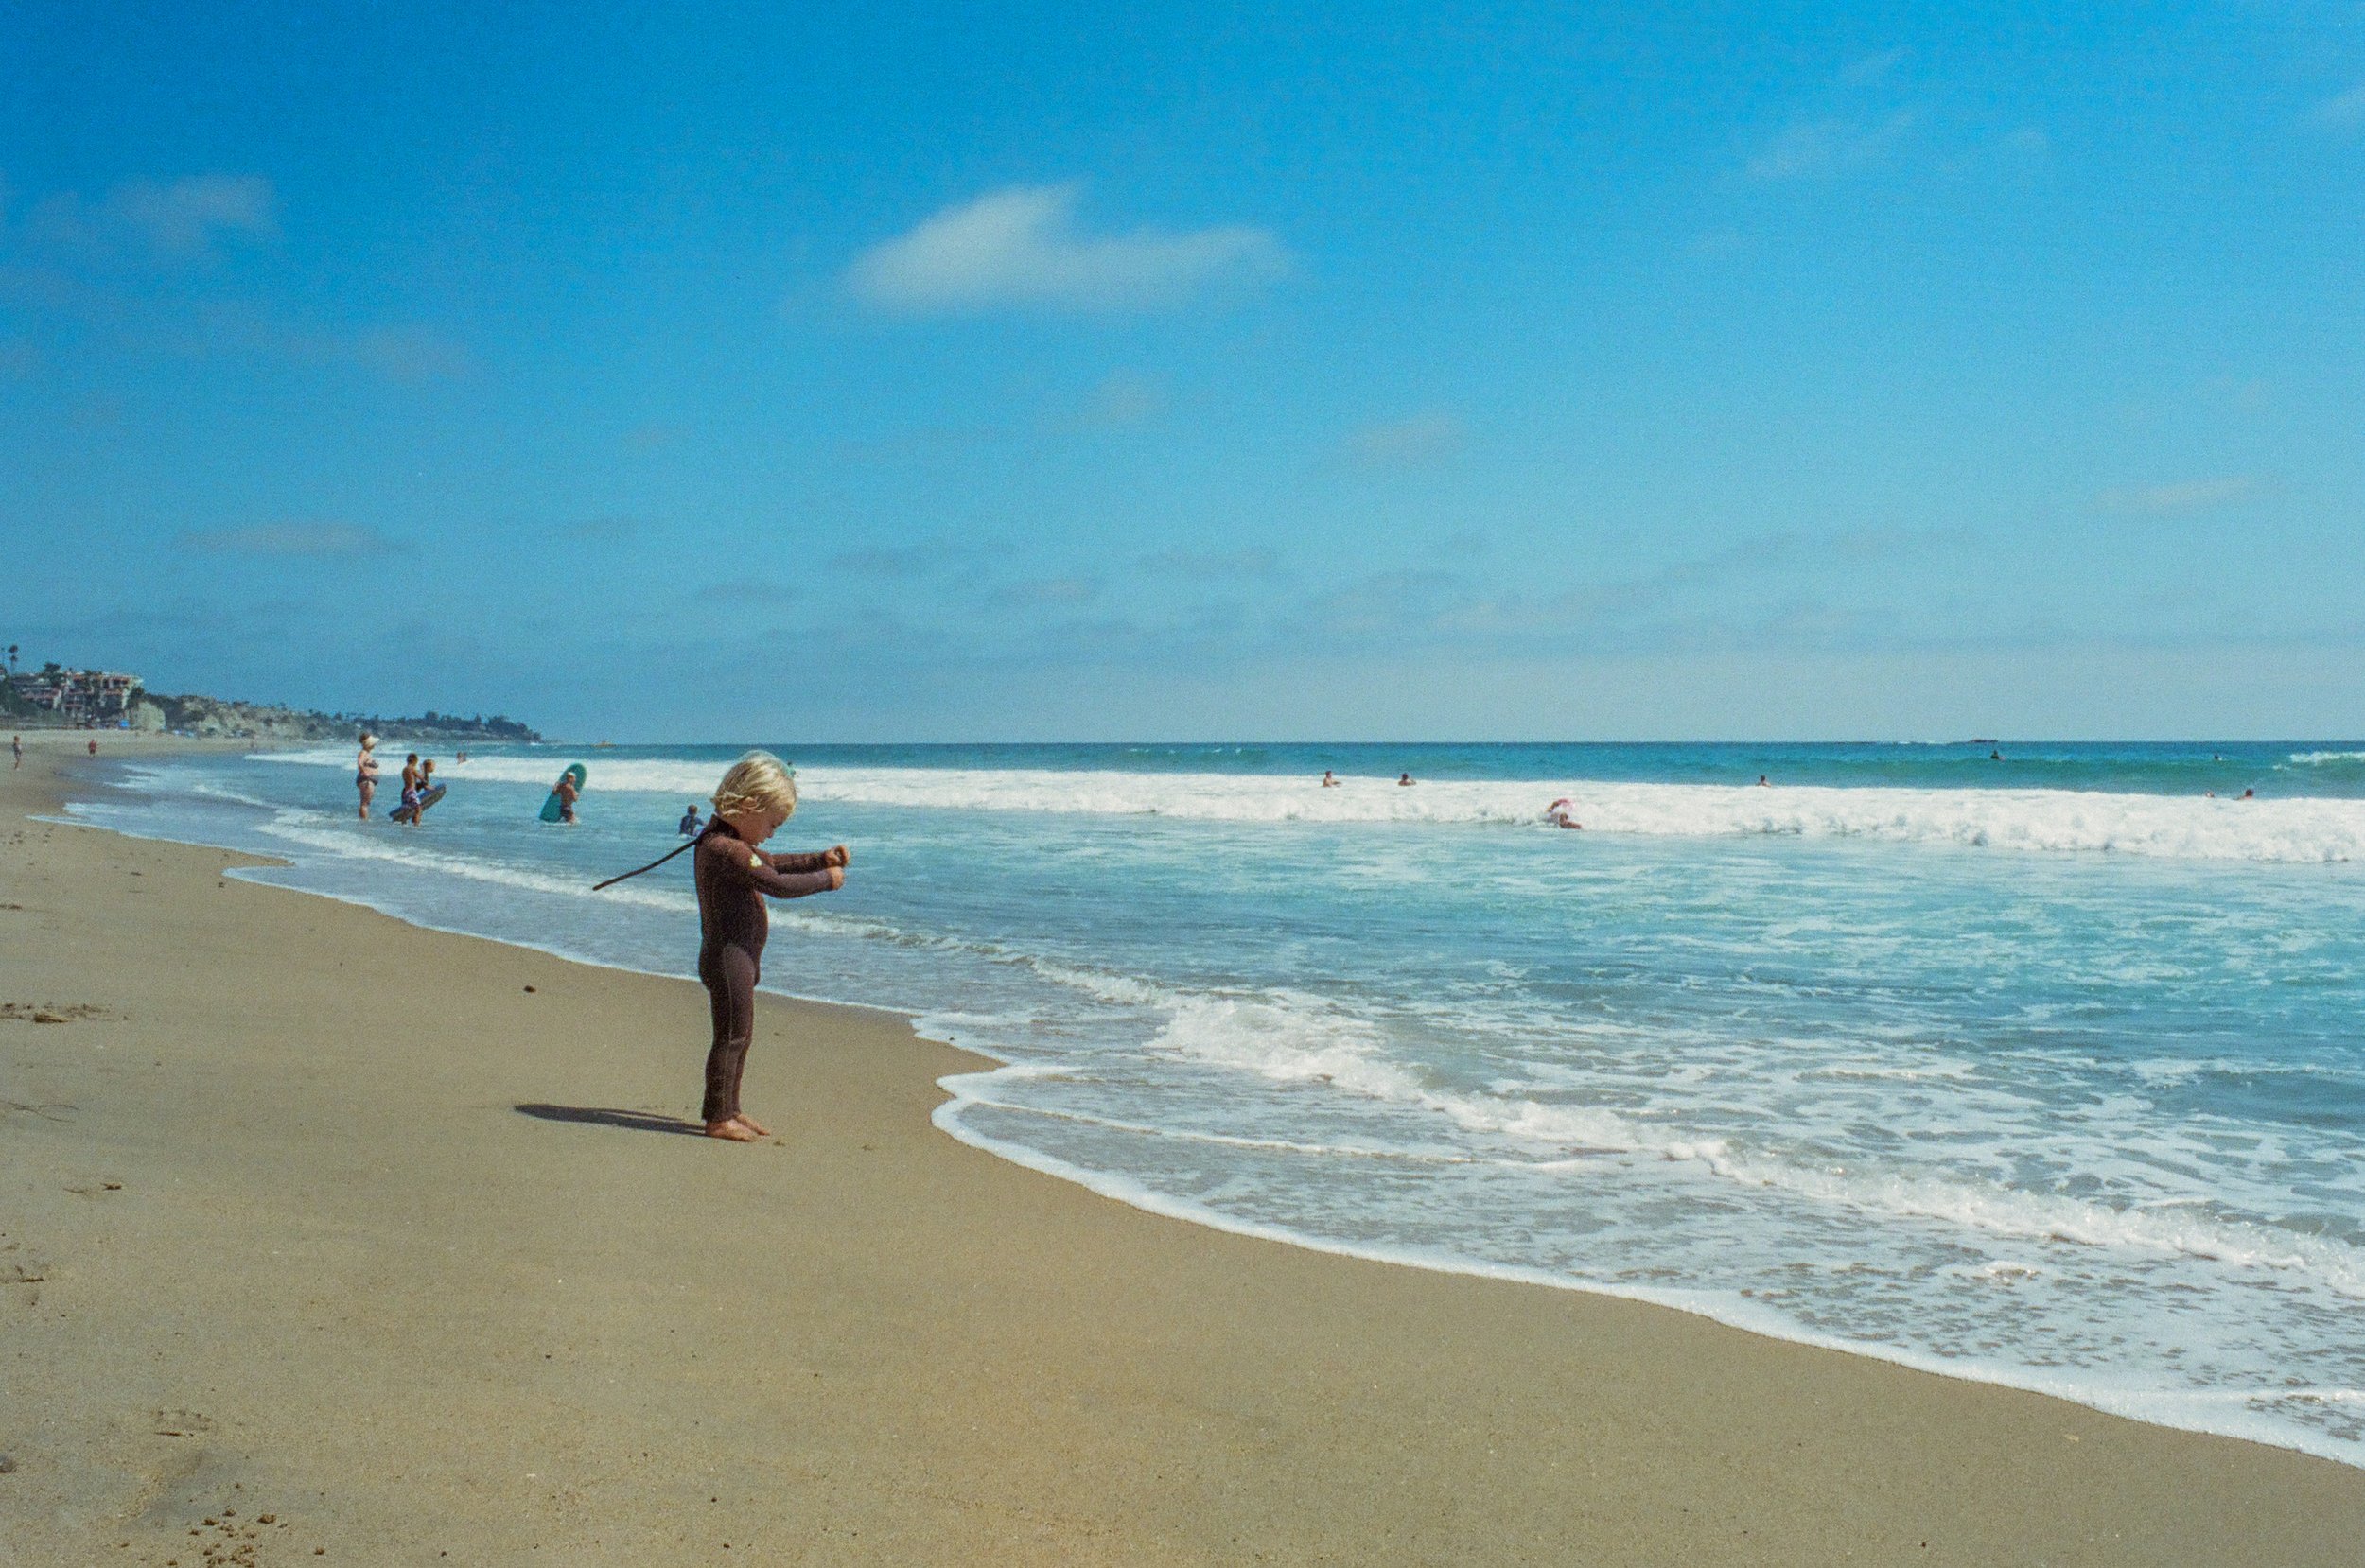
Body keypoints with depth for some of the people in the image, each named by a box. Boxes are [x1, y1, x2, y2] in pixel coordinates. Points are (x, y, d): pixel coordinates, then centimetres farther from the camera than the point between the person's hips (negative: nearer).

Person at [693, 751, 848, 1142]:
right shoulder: (724, 848, -21)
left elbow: (771, 863, 24)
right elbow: (777, 883, -23)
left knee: (740, 1036, 17)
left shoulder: (728, 841, 13)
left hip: (739, 956, 11)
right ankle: (719, 1117, 3)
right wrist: (827, 880, -11)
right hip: (728, 956, -11)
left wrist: (821, 859, 13)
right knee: (732, 1035, -4)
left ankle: (728, 1109, 27)